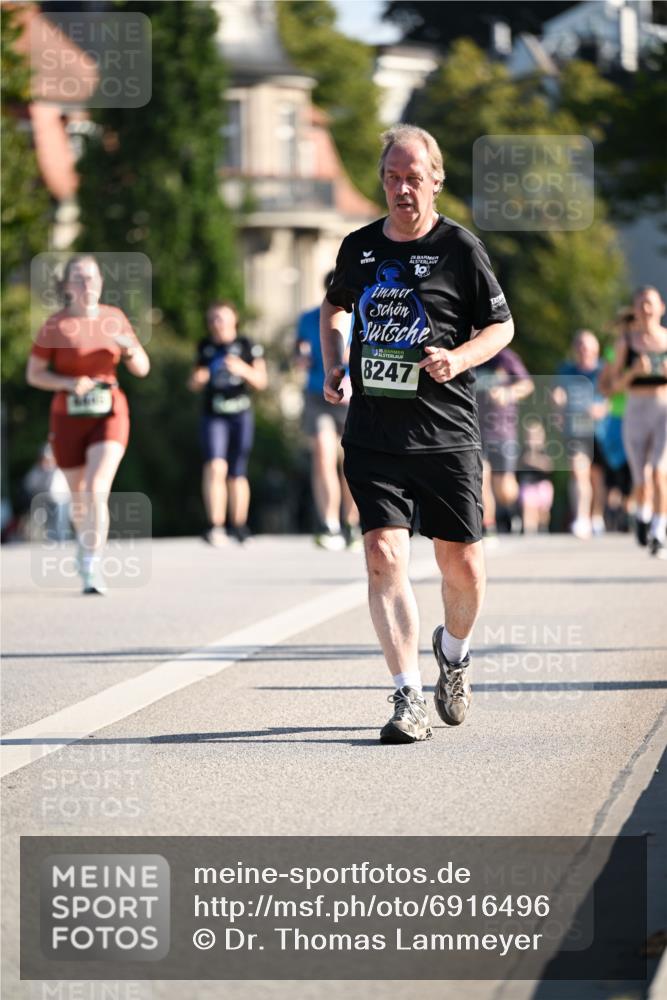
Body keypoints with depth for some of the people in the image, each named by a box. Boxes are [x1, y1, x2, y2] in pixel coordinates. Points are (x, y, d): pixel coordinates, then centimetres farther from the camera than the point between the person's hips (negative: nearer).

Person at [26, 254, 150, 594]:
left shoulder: (114, 318, 0)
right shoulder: (54, 326, -8)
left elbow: (142, 369, 4)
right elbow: (33, 374, -1)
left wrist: (130, 348, -19)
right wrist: (70, 383, -18)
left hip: (110, 416, 0)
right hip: (68, 419, 0)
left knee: (98, 489, -20)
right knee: (79, 496, 13)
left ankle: (92, 566, -18)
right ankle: (85, 544, 45)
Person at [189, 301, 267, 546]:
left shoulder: (247, 346, 0)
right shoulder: (205, 347, 8)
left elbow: (261, 381, 1)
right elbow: (195, 385, 18)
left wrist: (243, 370, -17)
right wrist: (197, 378, -6)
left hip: (241, 415, -1)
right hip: (213, 416, 1)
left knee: (237, 474, 5)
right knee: (215, 466, -19)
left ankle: (239, 526, 21)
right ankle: (215, 526, -22)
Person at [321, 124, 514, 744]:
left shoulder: (460, 248, -3)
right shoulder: (359, 247, 8)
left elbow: (501, 325, 4)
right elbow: (335, 305, 28)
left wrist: (459, 359, -15)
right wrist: (334, 369, 12)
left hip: (446, 432, -2)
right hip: (373, 432, 2)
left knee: (462, 564, 4)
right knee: (384, 555, -12)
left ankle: (453, 652, 36)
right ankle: (409, 698, -10)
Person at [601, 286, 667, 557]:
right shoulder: (626, 341, 3)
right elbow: (614, 385, 2)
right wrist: (634, 371, -15)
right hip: (636, 413, 1)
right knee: (642, 482, 7)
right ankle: (643, 515, 41)